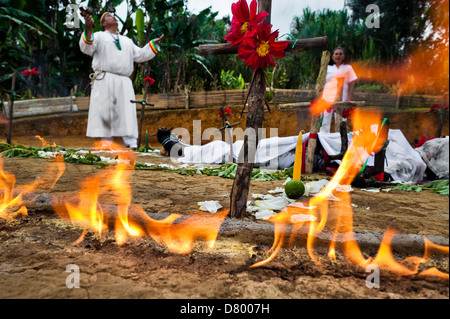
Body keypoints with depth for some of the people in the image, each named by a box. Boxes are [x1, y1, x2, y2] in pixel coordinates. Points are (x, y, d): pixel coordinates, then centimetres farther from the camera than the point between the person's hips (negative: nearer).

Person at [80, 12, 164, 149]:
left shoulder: (127, 41, 31)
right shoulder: (99, 36, 16)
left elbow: (140, 55, 30)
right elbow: (87, 48, 0)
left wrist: (154, 44, 24)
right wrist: (88, 31, -17)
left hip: (124, 83, 4)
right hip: (104, 81, -3)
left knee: (127, 113, -5)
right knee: (104, 112, -6)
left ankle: (132, 145, -7)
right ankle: (106, 145, -2)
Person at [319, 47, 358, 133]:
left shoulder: (348, 68, 11)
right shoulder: (328, 68, 16)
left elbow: (351, 84, 6)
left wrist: (349, 100, -4)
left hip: (341, 100, -1)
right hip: (327, 100, 2)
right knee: (324, 124, -3)